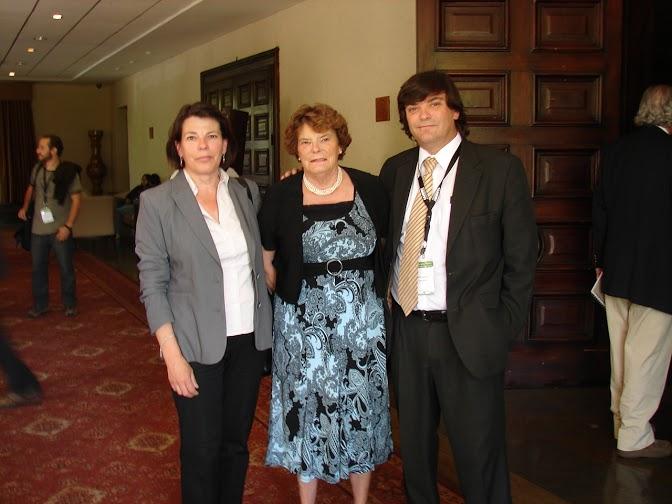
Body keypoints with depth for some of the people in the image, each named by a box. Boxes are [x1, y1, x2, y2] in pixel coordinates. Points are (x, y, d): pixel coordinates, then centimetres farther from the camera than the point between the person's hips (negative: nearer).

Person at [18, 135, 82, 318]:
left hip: (60, 230, -4)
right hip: (38, 230, 4)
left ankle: (70, 305, 23)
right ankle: (40, 305, 27)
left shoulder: (68, 172, -13)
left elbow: (76, 200, -10)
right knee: (38, 269, 12)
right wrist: (25, 207, 4)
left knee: (66, 269, 7)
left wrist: (68, 226, -17)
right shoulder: (37, 169, 1)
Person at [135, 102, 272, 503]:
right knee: (202, 448, 7)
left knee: (237, 441, 15)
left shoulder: (248, 193, 3)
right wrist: (173, 354, -12)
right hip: (197, 344, -3)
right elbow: (153, 283, -7)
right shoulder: (157, 202, -7)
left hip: (249, 337, 3)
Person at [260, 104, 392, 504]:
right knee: (308, 409, 9)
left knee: (361, 409, 11)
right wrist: (293, 296, 6)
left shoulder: (370, 189, -3)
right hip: (303, 323, -1)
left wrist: (364, 289, 7)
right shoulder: (280, 197, -5)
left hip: (363, 320, 1)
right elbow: (265, 261, 6)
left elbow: (389, 246, 10)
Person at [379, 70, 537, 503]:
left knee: (479, 448, 7)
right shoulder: (395, 170, 7)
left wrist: (506, 325, -6)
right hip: (406, 327, 4)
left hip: (469, 333, -4)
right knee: (414, 441, 18)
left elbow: (522, 256, -4)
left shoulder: (500, 169, -5)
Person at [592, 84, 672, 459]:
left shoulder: (616, 151, 2)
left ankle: (622, 421, 31)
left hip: (616, 272, 6)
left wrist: (601, 260, 15)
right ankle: (635, 436, 12)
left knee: (622, 353, 17)